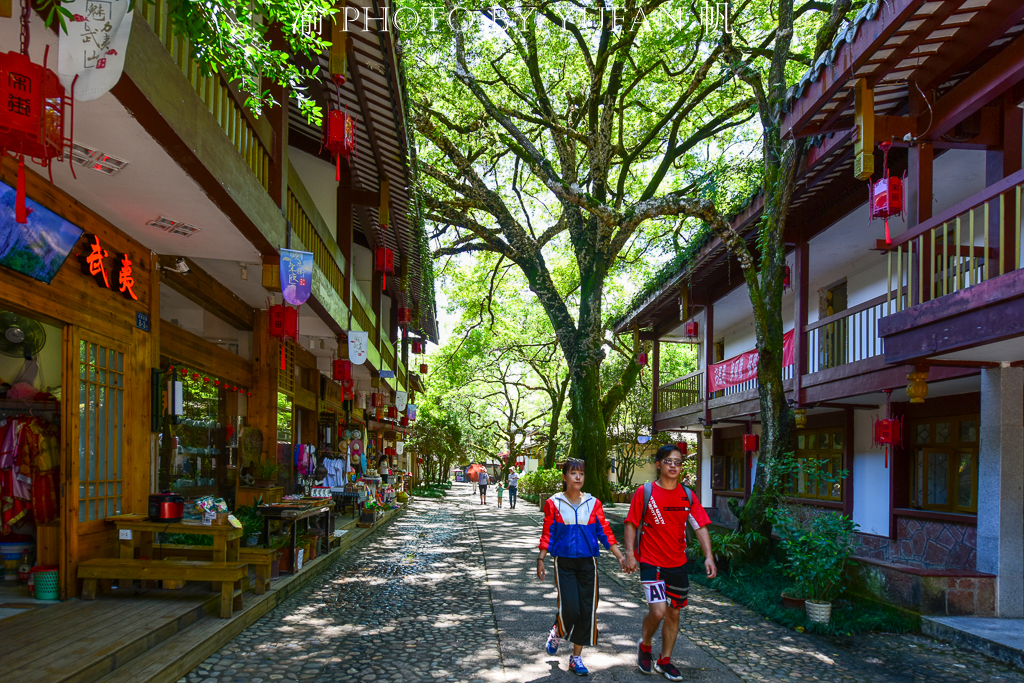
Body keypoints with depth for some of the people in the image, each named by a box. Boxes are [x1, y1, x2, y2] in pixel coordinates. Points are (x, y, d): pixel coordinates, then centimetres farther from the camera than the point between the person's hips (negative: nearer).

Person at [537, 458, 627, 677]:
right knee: (570, 608, -13)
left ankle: (576, 657, 16)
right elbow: (548, 534, 1)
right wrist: (541, 559, -6)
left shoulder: (593, 503, 2)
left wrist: (620, 557, -4)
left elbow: (605, 533, 3)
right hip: (564, 562, -2)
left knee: (587, 611, 1)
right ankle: (556, 632, 23)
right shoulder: (554, 503, -2)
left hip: (588, 562, 2)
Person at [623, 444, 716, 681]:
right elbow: (631, 524, -3)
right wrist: (629, 553, -13)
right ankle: (644, 645, 15)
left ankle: (664, 661, 28)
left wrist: (708, 556, -11)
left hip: (678, 564, 4)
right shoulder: (645, 492, -7)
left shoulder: (687, 495, 2)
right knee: (658, 610, -16)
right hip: (651, 562, -4)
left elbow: (700, 527, 0)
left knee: (673, 613, 11)